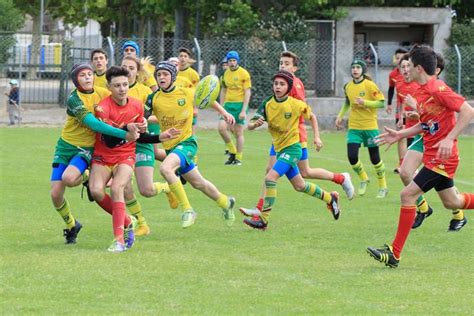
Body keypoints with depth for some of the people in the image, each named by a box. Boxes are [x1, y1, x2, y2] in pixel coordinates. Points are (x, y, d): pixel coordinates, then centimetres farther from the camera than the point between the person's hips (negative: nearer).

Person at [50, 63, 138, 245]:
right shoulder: (74, 99, -17)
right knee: (55, 194, -4)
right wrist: (123, 134, -31)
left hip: (87, 148, 0)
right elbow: (93, 124, -26)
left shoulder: (103, 94, -4)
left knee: (68, 178, -30)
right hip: (66, 146, 0)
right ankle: (71, 225, 23)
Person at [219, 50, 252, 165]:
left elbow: (247, 92, -9)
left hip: (240, 104, -5)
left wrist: (244, 110, -15)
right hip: (228, 104, 5)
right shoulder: (226, 73, 9)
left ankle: (238, 158, 10)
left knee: (238, 133, -2)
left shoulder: (244, 74, -7)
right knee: (221, 127, -12)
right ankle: (232, 151, 7)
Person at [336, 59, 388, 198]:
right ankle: (363, 179, 19)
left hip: (370, 126, -4)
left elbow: (381, 103, -13)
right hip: (354, 127, 4)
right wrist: (340, 116, 14)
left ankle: (383, 187, 22)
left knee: (375, 158, 3)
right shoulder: (348, 87, 6)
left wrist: (365, 102, -24)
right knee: (352, 156, -8)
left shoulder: (370, 85, -10)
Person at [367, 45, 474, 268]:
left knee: (408, 195, -13)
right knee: (451, 202, 20)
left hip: (441, 157, -10)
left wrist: (449, 139, -29)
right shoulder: (421, 92, 10)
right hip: (432, 156, 10)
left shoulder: (438, 89, -19)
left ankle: (394, 254, -10)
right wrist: (400, 135, 11)